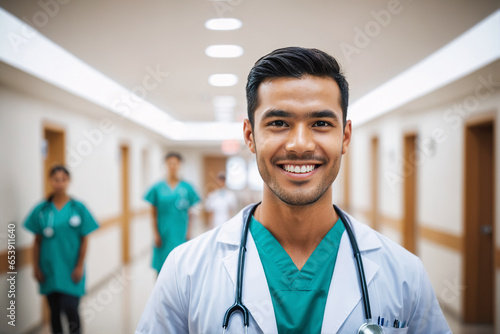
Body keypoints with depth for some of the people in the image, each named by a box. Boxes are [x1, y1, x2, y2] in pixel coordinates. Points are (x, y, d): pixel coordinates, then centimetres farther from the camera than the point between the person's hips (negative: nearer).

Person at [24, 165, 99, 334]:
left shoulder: (78, 208, -3)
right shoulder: (41, 210, 2)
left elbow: (84, 240, -1)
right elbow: (37, 241, 7)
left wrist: (79, 266, -5)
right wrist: (36, 267, 4)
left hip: (71, 270, -2)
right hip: (49, 270, 2)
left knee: (70, 309, -10)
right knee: (54, 311, 11)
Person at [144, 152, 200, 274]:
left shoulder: (187, 187, 3)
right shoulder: (158, 188, 2)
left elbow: (190, 212, 6)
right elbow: (154, 214, 4)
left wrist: (189, 231, -1)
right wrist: (156, 234, -1)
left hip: (181, 235, 0)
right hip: (163, 235, 0)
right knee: (161, 269, 3)